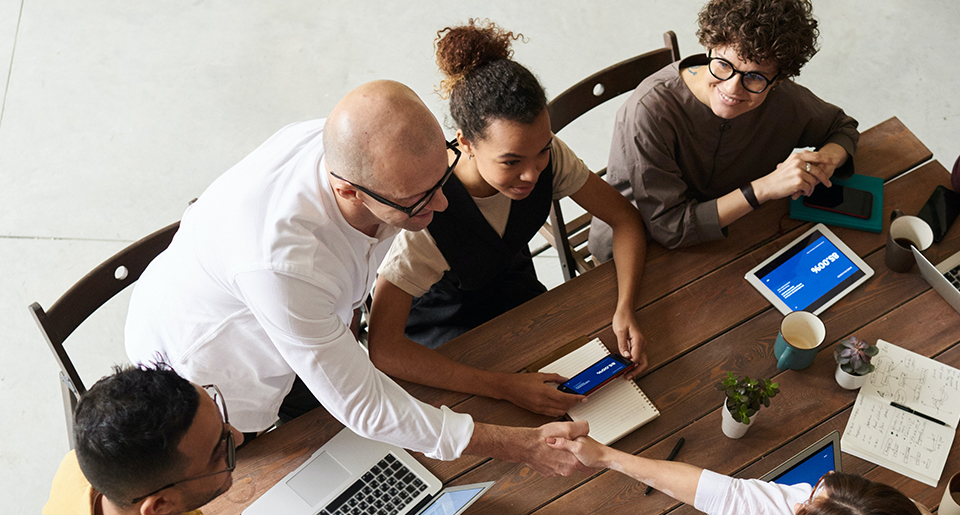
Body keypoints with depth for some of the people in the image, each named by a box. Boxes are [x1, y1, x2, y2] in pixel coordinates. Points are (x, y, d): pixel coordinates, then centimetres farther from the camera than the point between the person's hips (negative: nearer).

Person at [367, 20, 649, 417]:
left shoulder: (547, 156, -23)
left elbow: (625, 219, -9)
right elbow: (383, 349, -40)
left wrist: (625, 309, -26)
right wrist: (505, 387, -44)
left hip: (516, 294, 5)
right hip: (442, 329, -4)